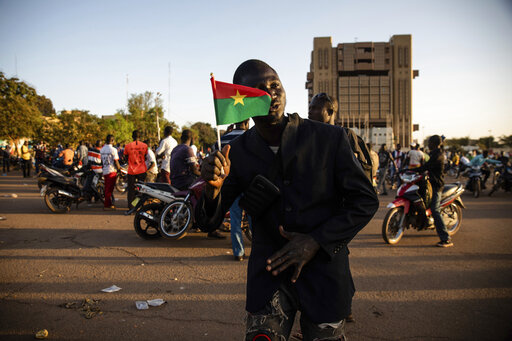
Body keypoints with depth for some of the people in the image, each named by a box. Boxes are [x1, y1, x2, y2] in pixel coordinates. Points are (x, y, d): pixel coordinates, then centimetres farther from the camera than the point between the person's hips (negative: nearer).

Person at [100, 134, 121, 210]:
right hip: (112, 171, -7)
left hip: (104, 171, 7)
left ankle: (109, 203, 21)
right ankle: (106, 205, 0)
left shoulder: (102, 149, 8)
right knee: (109, 189, -3)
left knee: (107, 188, 14)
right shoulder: (113, 149, -14)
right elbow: (116, 161, -13)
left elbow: (102, 161, 15)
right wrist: (119, 168, 2)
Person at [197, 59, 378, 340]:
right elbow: (209, 223, -3)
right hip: (268, 271, 1)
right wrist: (213, 188, -26)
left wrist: (315, 242, -14)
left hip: (325, 269, 0)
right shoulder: (236, 153, -6)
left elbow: (365, 201, -4)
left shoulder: (329, 138, -11)